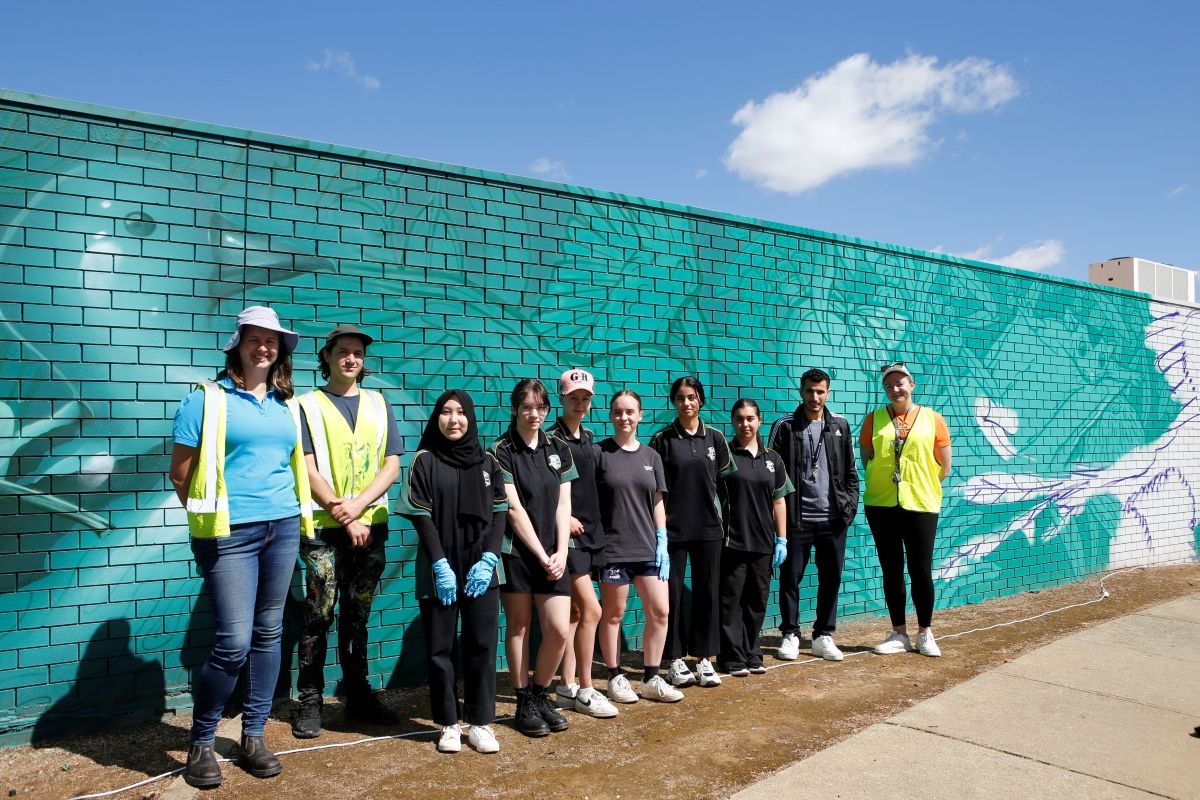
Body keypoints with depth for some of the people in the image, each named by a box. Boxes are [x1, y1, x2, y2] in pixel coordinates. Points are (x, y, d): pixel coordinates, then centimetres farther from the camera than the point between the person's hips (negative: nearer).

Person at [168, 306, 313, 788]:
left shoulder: (287, 405, 13)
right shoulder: (207, 399, -2)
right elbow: (180, 474, -1)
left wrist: (297, 515, 10)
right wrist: (209, 517, 3)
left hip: (283, 528, 5)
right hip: (231, 534, -5)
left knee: (268, 634, 10)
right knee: (234, 642, -7)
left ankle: (252, 738, 24)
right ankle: (201, 742, 16)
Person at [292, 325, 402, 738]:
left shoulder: (378, 405, 11)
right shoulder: (308, 405, 2)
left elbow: (392, 464, 4)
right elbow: (309, 469, -6)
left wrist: (358, 504, -11)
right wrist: (345, 518, -11)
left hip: (370, 526, 3)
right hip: (324, 528, -3)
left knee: (357, 617, 12)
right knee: (318, 617, 0)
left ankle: (358, 694, 22)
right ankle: (310, 701, 12)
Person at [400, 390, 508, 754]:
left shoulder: (487, 462, 8)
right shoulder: (425, 460, 1)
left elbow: (499, 514, 5)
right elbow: (421, 517, -4)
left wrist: (489, 558, -8)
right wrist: (440, 566, -12)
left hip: (481, 571, 2)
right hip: (439, 572, -2)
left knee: (482, 646, 3)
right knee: (440, 648, 4)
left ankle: (481, 723, 14)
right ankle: (449, 724, 17)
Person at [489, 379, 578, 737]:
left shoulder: (559, 450, 9)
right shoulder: (501, 451, -4)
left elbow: (563, 506, 6)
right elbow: (514, 508, -10)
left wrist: (560, 552, -5)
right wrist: (541, 555, -12)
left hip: (553, 554, 3)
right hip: (516, 552, -3)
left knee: (559, 629, -2)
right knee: (519, 626, 7)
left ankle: (541, 695, 20)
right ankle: (524, 703, 21)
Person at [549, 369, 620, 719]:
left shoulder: (590, 440, 14)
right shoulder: (551, 440, -9)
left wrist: (596, 524, 12)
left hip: (591, 533, 8)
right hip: (568, 535, -8)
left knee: (576, 612, 11)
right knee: (592, 610, -10)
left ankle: (567, 687, 19)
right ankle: (585, 691, 3)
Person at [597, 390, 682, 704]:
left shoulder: (651, 456, 9)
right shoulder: (599, 453, -4)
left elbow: (657, 503, 11)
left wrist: (662, 542, 4)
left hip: (648, 548, 4)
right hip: (613, 548, -4)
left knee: (660, 611, 3)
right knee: (613, 615, 6)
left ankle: (651, 679, 18)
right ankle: (616, 678, 21)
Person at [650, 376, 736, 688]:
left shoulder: (714, 438, 6)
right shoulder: (663, 439, -1)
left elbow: (724, 481, 11)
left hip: (708, 528, 2)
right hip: (673, 529, -2)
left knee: (708, 592, 7)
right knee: (673, 594, 4)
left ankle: (706, 659, 18)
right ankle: (676, 660, 16)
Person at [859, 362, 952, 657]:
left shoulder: (932, 418, 2)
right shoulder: (874, 418, 4)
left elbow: (944, 465, 7)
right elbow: (866, 459, 10)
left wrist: (921, 486, 7)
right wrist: (883, 482, 7)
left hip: (921, 506, -1)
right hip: (881, 505, 1)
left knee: (921, 571, 3)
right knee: (892, 571, 8)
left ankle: (925, 634, 20)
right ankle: (899, 634, 19)